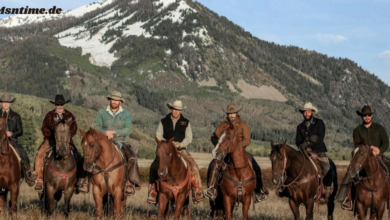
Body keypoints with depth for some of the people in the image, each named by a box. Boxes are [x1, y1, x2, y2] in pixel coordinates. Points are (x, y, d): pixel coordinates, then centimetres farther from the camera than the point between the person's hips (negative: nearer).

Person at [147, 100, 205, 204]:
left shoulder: (186, 122, 9)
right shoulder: (163, 122, 9)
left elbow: (189, 138, 4)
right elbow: (158, 136, 4)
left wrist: (180, 144, -16)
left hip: (181, 149, 0)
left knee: (193, 165, -22)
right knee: (154, 166, -22)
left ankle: (197, 191, -13)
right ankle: (153, 192, -12)